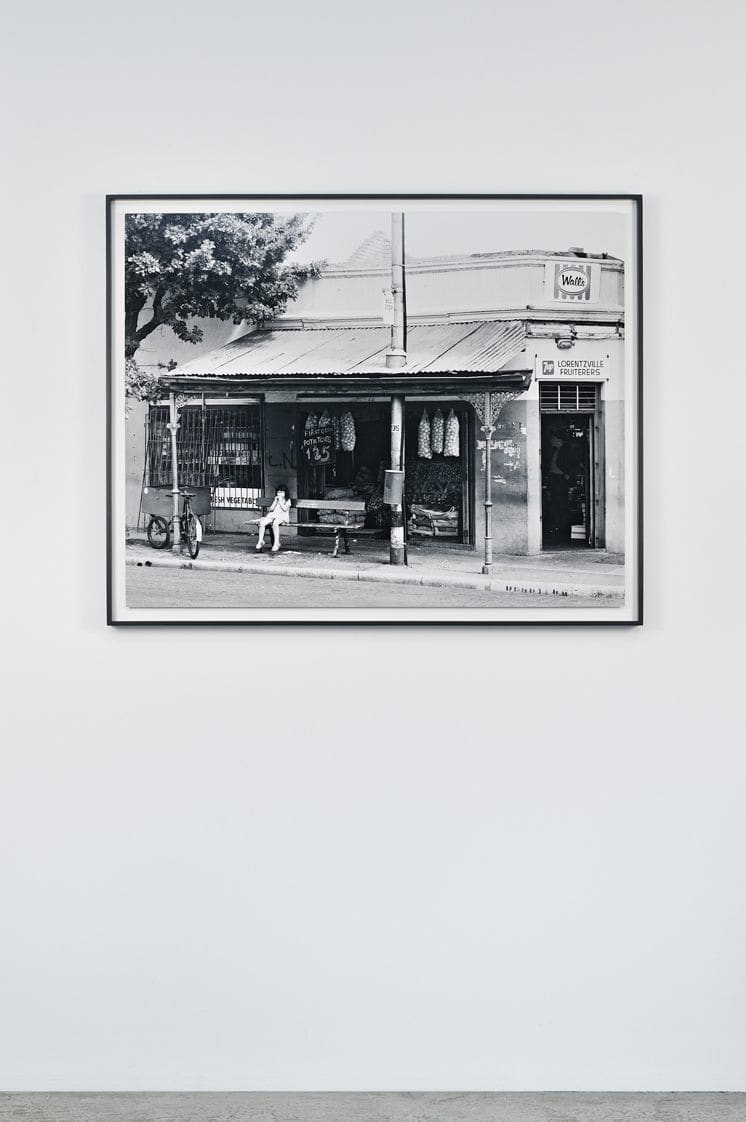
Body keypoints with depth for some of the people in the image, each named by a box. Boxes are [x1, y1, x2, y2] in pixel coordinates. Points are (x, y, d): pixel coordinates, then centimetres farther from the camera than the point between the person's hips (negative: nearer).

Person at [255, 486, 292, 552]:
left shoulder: (287, 500, 10)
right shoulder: (275, 500, 24)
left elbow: (285, 509, -7)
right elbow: (271, 509, 12)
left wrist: (280, 501, -4)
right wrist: (275, 501, 2)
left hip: (283, 517, -5)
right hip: (273, 516, 5)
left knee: (275, 523, -40)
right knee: (262, 523, -25)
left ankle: (276, 544, -38)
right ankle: (260, 541, -19)